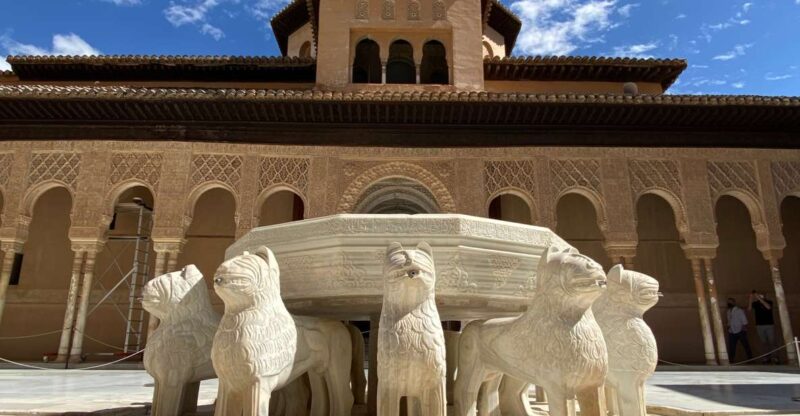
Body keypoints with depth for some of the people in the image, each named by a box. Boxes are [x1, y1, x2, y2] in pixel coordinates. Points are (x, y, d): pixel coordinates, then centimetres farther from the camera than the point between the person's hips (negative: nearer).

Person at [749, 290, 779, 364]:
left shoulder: (769, 302, 0)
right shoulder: (755, 303, 2)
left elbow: (768, 307, -22)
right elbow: (749, 309, -12)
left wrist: (759, 298, -26)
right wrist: (751, 299, -20)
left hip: (769, 325, -1)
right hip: (759, 325, 1)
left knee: (771, 341, -3)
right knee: (763, 342, 1)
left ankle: (774, 357, 0)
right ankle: (766, 357, 3)